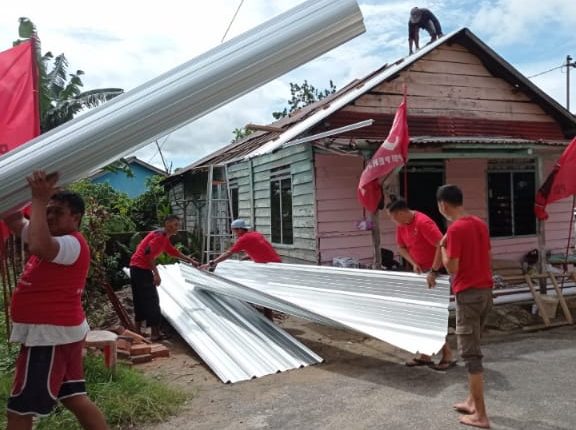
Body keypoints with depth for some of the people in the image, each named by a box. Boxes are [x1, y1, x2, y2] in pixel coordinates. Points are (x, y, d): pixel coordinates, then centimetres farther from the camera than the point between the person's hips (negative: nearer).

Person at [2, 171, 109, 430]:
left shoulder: (72, 243, -18)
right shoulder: (56, 239, 12)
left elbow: (38, 246, -40)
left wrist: (38, 199, -33)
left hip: (51, 334, -10)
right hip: (57, 332, 10)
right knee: (74, 399, 15)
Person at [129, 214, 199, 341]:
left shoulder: (164, 237, 20)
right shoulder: (161, 235, -13)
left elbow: (174, 252, 32)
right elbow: (148, 253, -22)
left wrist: (191, 261, 36)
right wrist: (156, 274, -21)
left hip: (138, 268, 10)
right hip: (141, 268, -10)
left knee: (141, 300, 15)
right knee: (152, 300, -5)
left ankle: (137, 332, 22)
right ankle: (155, 333, -1)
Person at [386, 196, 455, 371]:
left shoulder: (423, 222, -25)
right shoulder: (401, 225, 1)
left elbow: (442, 246, -31)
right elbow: (401, 248, 10)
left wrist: (433, 271, -31)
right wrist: (413, 263, -7)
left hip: (437, 270, -8)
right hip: (420, 271, 9)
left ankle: (448, 355, 5)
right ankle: (425, 354, 18)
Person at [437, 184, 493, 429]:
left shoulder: (455, 229, -17)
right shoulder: (480, 224, 9)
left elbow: (452, 268, -16)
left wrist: (442, 246, -3)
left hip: (468, 295, -9)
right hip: (486, 291, 9)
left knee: (470, 354, -1)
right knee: (472, 349, 19)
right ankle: (472, 401, 28)